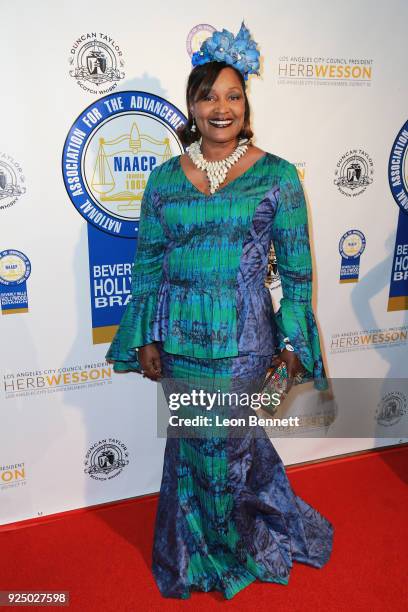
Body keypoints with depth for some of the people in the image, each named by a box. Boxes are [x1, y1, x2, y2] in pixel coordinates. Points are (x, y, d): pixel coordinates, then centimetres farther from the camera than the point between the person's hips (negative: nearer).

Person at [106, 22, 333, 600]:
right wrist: (145, 338, 3)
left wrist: (292, 340, -4)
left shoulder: (277, 176, -4)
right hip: (178, 336, 3)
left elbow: (297, 266, -2)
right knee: (190, 441, 16)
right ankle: (194, 551, 44)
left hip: (243, 339, -2)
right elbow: (148, 261, 5)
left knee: (230, 440, 12)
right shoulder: (165, 178, 3)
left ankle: (232, 545, 44)